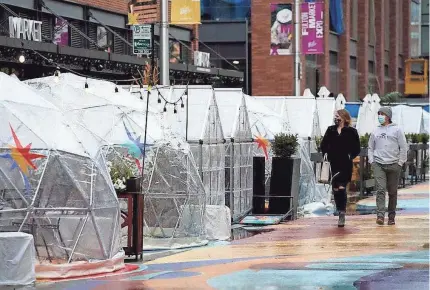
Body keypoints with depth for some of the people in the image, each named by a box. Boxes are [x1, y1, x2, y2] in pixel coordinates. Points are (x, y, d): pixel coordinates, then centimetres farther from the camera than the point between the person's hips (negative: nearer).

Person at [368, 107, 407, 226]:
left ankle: (391, 216, 13)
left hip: (393, 165, -1)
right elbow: (370, 148, 19)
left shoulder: (396, 130, 4)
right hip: (378, 165, 1)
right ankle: (380, 215, -21)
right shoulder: (375, 132, 13)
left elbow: (403, 147, 2)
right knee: (380, 189, -13)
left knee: (392, 192, 5)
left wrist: (400, 162, -4)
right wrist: (371, 161, 5)